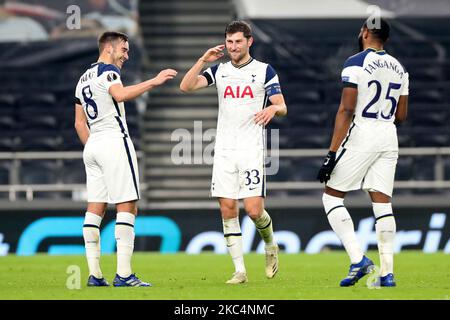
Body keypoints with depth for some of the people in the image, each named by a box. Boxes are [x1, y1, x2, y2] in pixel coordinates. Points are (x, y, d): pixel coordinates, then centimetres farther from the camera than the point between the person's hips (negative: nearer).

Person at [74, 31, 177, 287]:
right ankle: (124, 274, -17)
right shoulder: (107, 71, -6)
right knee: (127, 207, -9)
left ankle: (94, 275, 2)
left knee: (95, 209, 6)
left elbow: (79, 124, 23)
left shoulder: (83, 79, 20)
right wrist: (154, 82, -30)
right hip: (114, 141, -9)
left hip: (92, 145, 9)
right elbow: (121, 95, -28)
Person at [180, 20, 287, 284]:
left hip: (251, 150, -3)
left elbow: (282, 107, -2)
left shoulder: (264, 70, 2)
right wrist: (203, 60, -9)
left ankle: (270, 246, 20)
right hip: (224, 150, 3)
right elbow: (186, 87, 0)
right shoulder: (219, 70, 10)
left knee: (254, 209, -12)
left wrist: (272, 109, -25)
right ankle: (240, 270, 4)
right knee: (228, 210, -2)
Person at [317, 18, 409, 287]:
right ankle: (387, 272, -1)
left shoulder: (356, 64, -9)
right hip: (389, 137, 6)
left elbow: (346, 111, -15)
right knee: (382, 204, 5)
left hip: (361, 134, -6)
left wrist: (332, 154, -15)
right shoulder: (399, 68, 11)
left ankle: (358, 259, -9)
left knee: (332, 197, 5)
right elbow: (401, 115, 14)